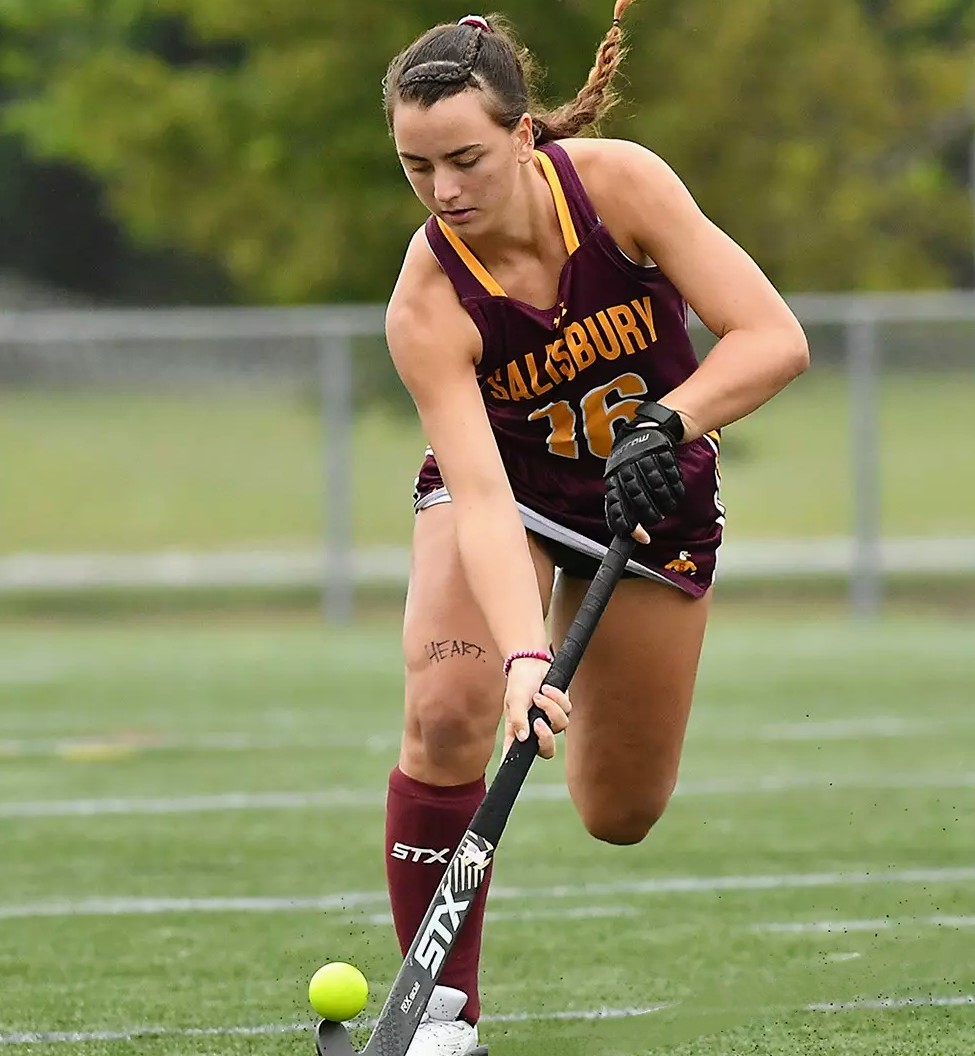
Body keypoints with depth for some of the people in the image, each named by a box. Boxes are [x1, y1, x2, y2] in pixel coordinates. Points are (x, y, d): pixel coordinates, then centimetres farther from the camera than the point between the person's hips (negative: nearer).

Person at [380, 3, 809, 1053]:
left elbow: (774, 338, -28)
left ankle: (598, 680, 45)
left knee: (619, 814, 7)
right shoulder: (428, 302, -29)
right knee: (447, 715, -30)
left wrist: (665, 424, -44)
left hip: (652, 496, 2)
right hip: (509, 487, -2)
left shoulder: (620, 181, -27)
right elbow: (482, 498, -37)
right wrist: (520, 657, -51)